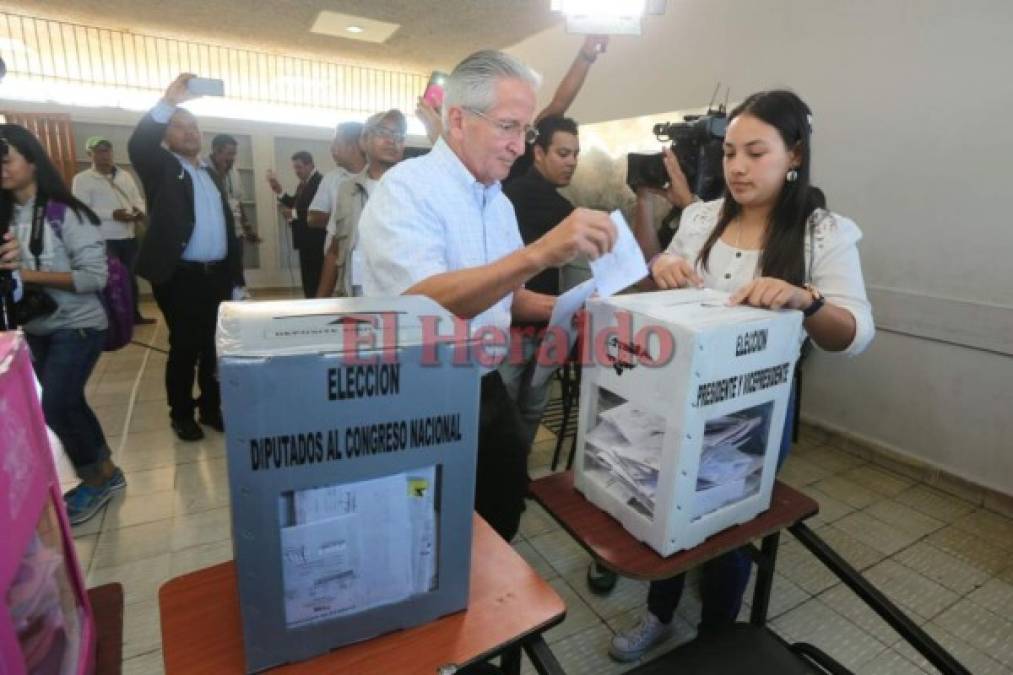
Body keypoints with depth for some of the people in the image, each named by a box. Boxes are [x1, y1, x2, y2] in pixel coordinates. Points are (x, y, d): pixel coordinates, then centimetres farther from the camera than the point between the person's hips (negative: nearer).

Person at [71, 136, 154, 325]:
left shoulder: (125, 175, 14)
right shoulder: (82, 179, -3)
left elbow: (138, 199, 15)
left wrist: (140, 211, -9)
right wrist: (112, 214, -23)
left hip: (129, 237, 5)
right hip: (104, 240, -5)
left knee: (130, 276, 14)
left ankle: (135, 314, 26)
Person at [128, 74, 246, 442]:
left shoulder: (211, 172, 18)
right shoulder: (161, 168, 3)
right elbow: (138, 144, -21)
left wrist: (236, 277, 11)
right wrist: (168, 101, -24)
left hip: (218, 274, 5)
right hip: (180, 277, -5)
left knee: (215, 346, 10)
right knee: (184, 347, 2)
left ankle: (212, 408, 25)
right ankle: (181, 414, 18)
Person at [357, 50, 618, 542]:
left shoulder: (499, 202, 8)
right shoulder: (406, 188, -16)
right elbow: (422, 303, -32)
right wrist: (539, 253, -39)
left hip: (484, 391, 7)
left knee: (502, 521, 20)